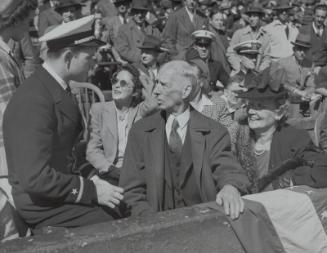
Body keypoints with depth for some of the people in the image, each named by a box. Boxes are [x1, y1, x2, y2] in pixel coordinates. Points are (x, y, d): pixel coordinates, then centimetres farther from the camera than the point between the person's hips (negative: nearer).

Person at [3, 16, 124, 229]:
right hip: (43, 204, -8)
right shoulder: (34, 100, -23)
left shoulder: (60, 89, 5)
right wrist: (90, 189, -20)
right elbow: (35, 178, -25)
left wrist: (87, 181, 0)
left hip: (64, 187, 8)